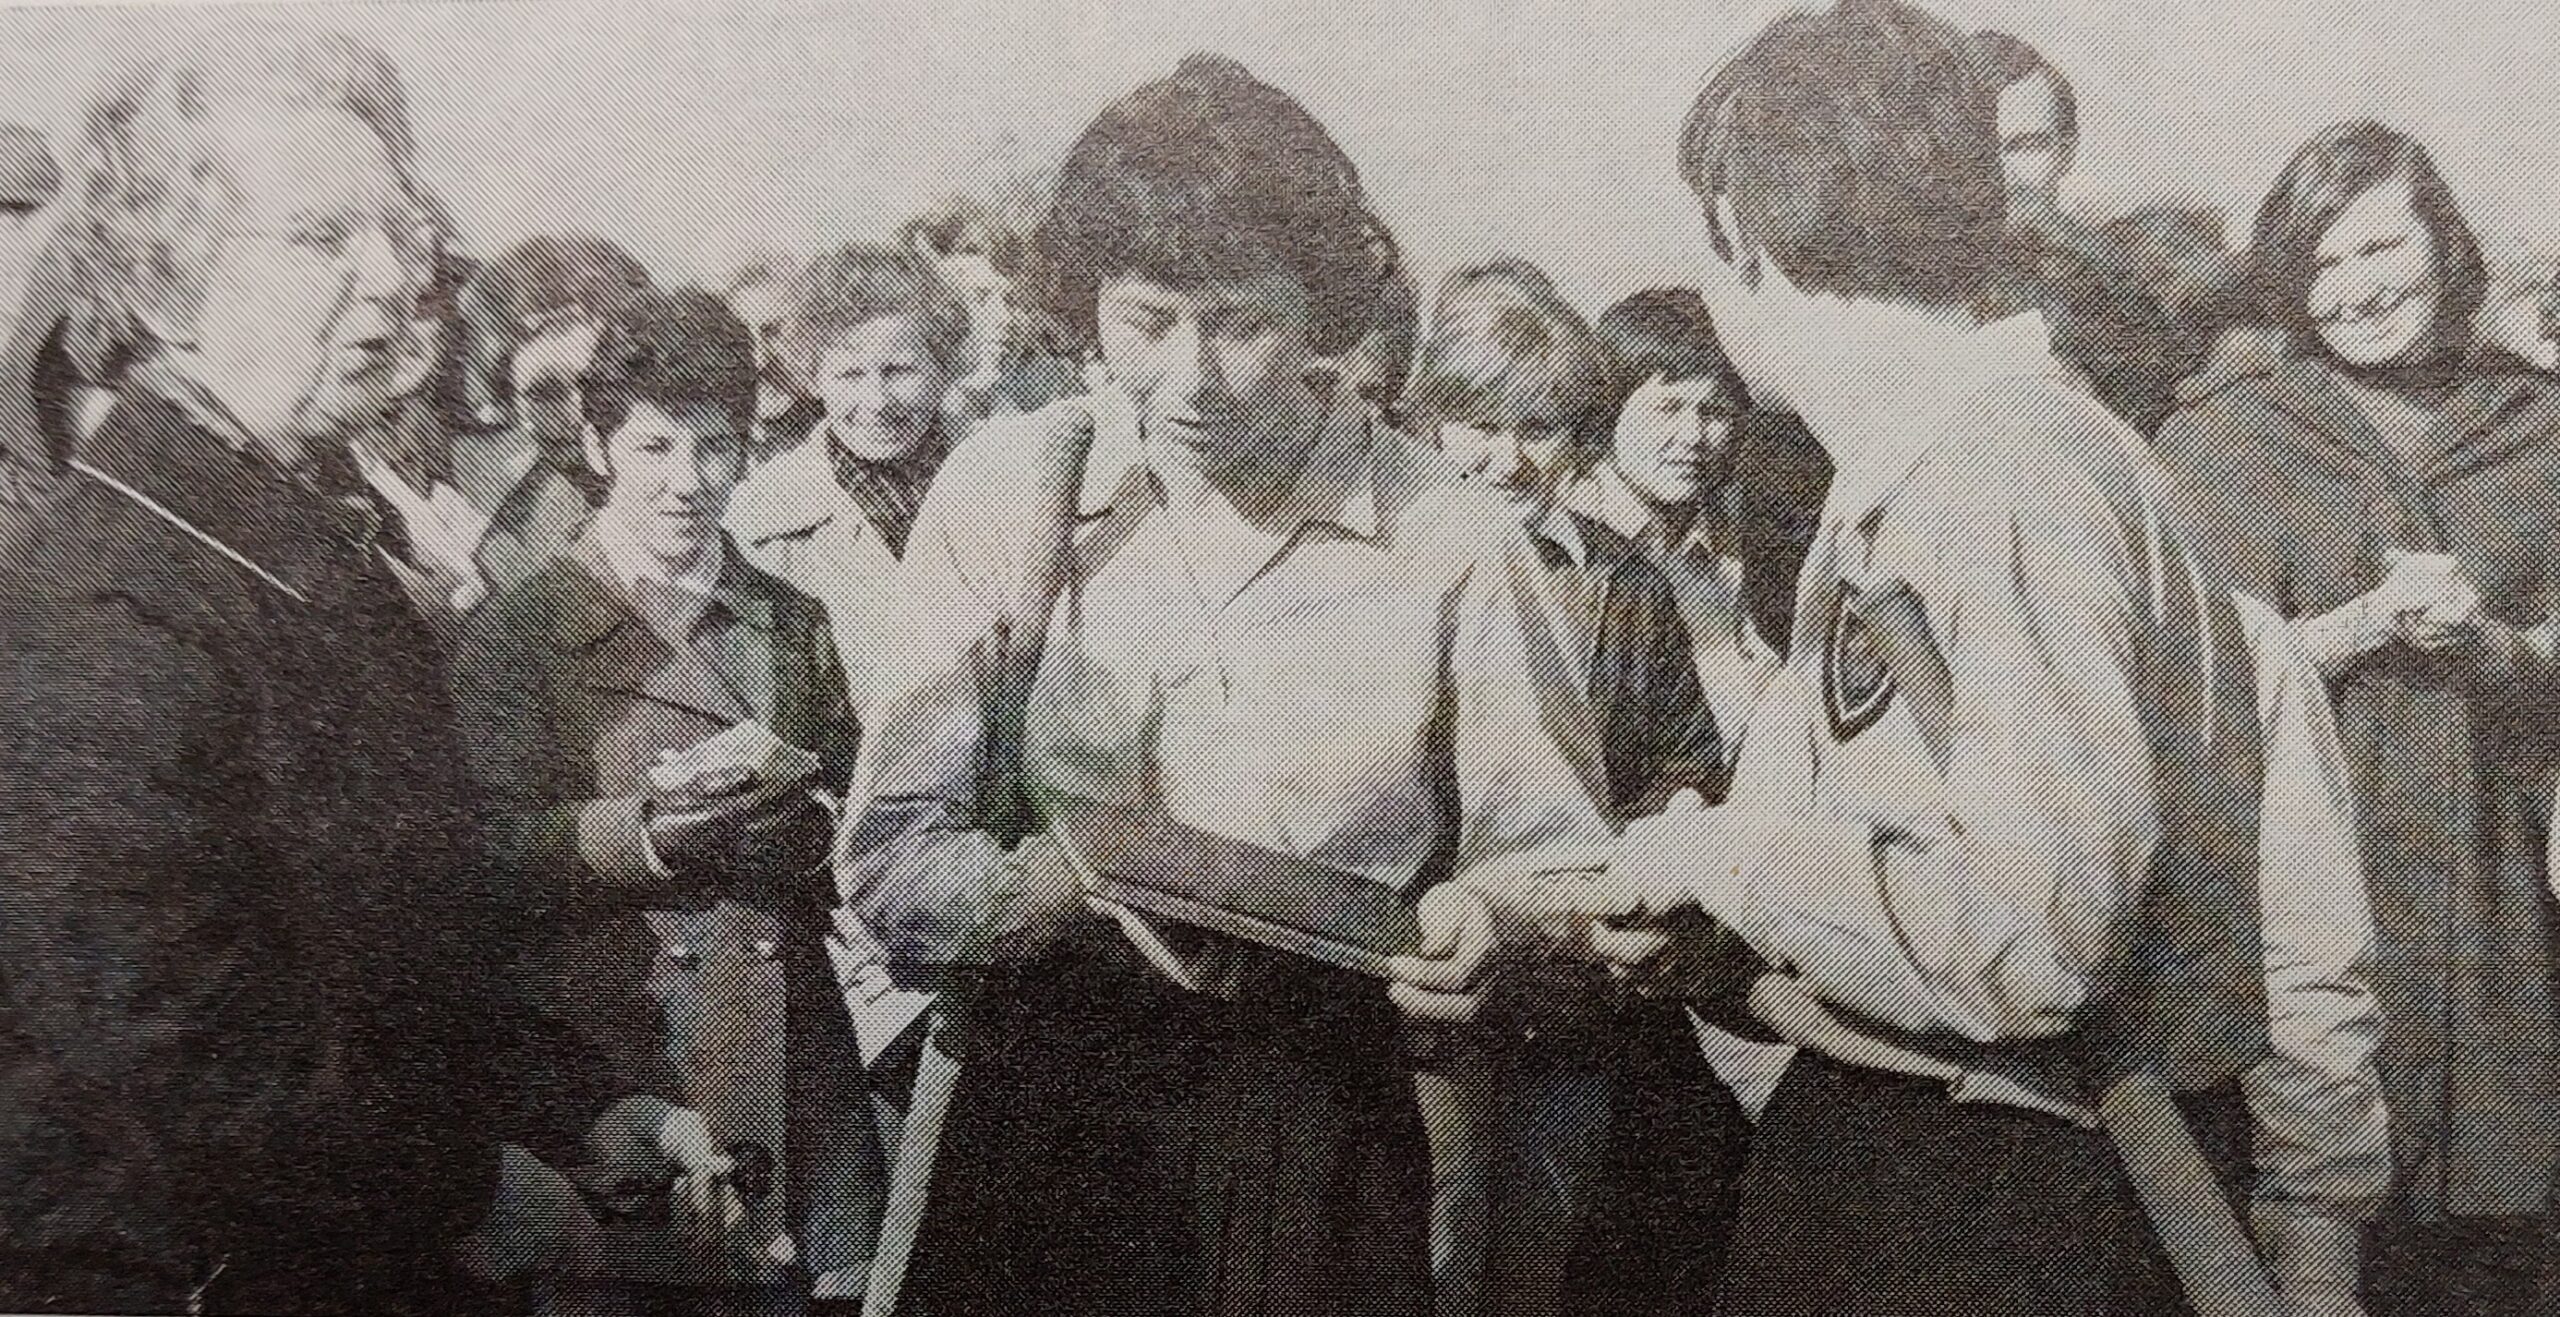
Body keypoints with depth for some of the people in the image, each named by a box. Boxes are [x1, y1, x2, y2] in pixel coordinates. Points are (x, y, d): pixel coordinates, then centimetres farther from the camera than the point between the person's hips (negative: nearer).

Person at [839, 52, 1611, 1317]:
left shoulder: (1450, 540, -7)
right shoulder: (1004, 492, -4)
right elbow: (889, 872, -5)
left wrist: (1482, 928, -23)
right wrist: (1079, 878, -24)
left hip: (1327, 1119, 0)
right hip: (1046, 1107, 1)